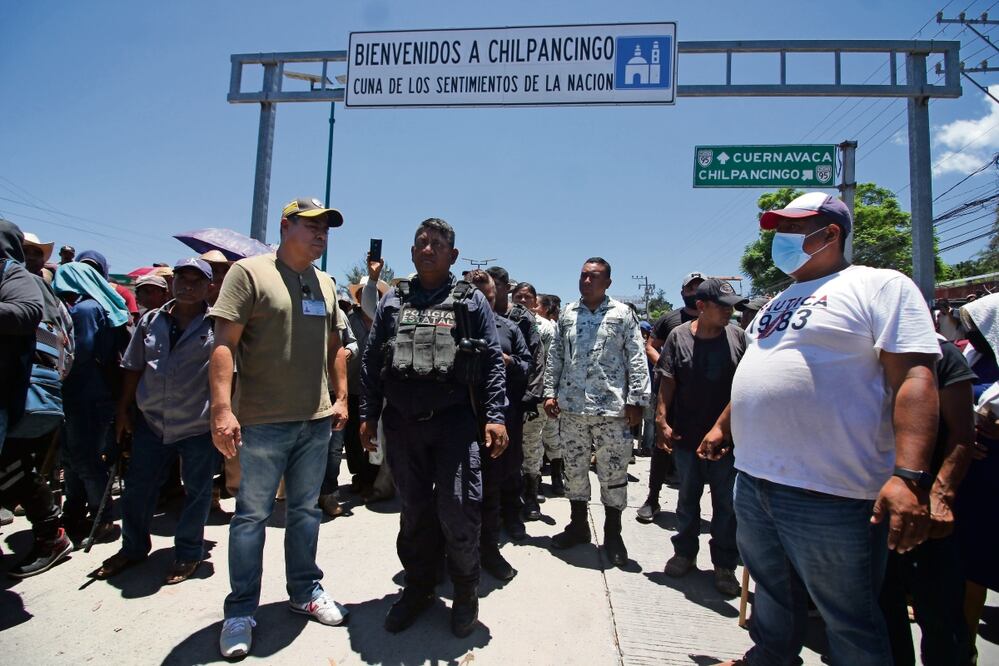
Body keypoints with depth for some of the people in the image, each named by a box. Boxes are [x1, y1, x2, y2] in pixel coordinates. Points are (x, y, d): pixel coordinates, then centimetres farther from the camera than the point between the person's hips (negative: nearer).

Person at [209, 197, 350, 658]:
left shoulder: (326, 284, 12)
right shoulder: (249, 273, -6)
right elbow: (224, 343, -13)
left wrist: (341, 398, 10)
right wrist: (222, 407, -20)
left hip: (317, 420, 6)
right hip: (262, 420, -5)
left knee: (305, 510, 16)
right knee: (252, 514, 7)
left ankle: (305, 590, 32)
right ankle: (241, 610, 23)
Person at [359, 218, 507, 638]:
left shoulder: (471, 301, 5)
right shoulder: (392, 301, 13)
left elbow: (492, 363, 0)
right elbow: (371, 362, 13)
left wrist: (495, 416, -9)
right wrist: (369, 415, 8)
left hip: (454, 421, -3)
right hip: (401, 423, 3)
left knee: (457, 510, -4)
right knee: (414, 511, 14)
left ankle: (465, 594, 21)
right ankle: (419, 587, 34)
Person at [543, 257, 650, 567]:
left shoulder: (622, 314, 0)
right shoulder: (567, 314, 10)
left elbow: (636, 359, -2)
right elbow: (555, 357, 13)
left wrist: (636, 400, -7)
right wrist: (550, 392, 7)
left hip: (611, 408, -3)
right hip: (571, 407, 4)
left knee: (614, 472, 5)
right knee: (574, 468, 14)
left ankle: (613, 534, 24)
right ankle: (578, 526, 32)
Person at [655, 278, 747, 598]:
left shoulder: (738, 336, -4)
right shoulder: (679, 336, -6)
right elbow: (667, 382, -5)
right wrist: (662, 421, -10)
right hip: (686, 435, 0)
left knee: (726, 501, 10)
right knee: (687, 497, 16)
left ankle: (725, 565, 27)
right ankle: (685, 553, 34)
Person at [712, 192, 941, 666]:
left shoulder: (881, 286, -5)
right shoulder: (779, 301, 18)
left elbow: (914, 378, -16)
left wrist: (909, 476, -25)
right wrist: (723, 428, 28)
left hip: (830, 493, -7)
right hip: (753, 479, 7)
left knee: (850, 621, 11)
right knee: (772, 597, 23)